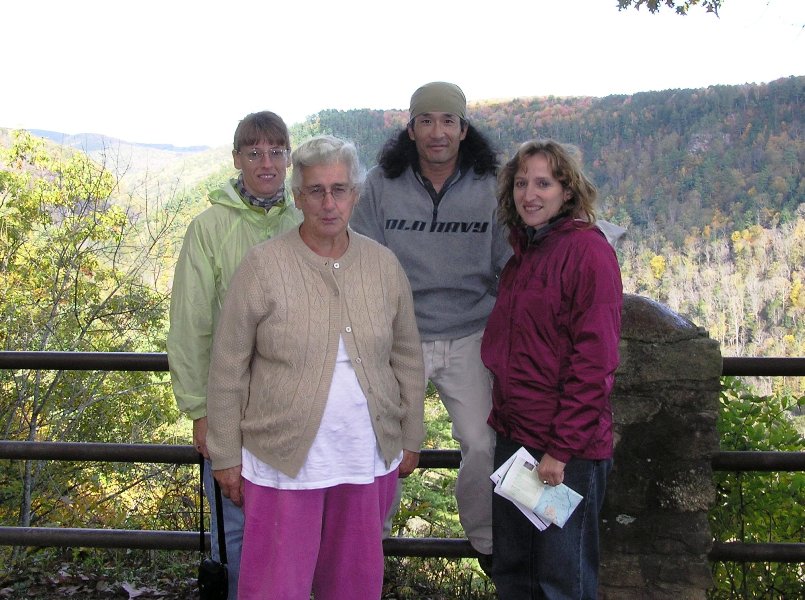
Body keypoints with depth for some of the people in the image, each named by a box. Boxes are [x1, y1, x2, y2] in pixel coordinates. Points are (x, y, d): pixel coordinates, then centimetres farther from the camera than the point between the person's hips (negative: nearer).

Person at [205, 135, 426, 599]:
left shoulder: (384, 264, 1)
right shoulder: (264, 266, -9)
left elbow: (407, 358, 9)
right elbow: (229, 369, -5)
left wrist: (411, 438, 11)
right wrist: (226, 456, -3)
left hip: (369, 457, 3)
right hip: (283, 459, -3)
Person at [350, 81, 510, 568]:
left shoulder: (489, 188, 0)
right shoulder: (382, 185, -2)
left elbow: (509, 264, 7)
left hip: (470, 336, 1)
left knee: (483, 443, 1)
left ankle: (486, 538, 26)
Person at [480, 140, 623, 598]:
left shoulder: (587, 250, -13)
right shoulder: (524, 254, 12)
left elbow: (594, 360, -18)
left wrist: (562, 448, -19)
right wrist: (503, 417, 11)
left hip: (568, 449, -8)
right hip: (515, 436, 8)